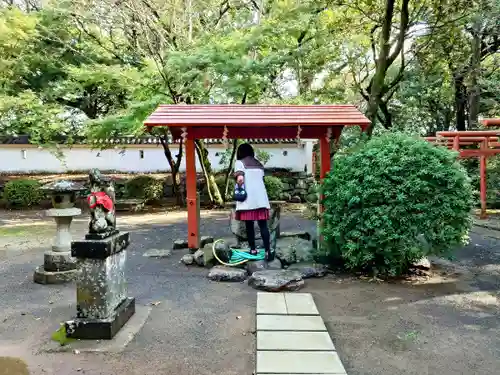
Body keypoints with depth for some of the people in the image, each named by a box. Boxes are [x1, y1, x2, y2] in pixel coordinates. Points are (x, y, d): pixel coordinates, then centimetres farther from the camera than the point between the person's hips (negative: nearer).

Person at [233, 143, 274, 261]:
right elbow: (261, 179, 14)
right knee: (263, 225, 2)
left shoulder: (240, 162, 0)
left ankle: (253, 249, 16)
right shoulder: (259, 164, 17)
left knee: (249, 225, 8)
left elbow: (240, 179, -16)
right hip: (261, 198, 4)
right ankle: (268, 251, -5)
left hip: (248, 199, -4)